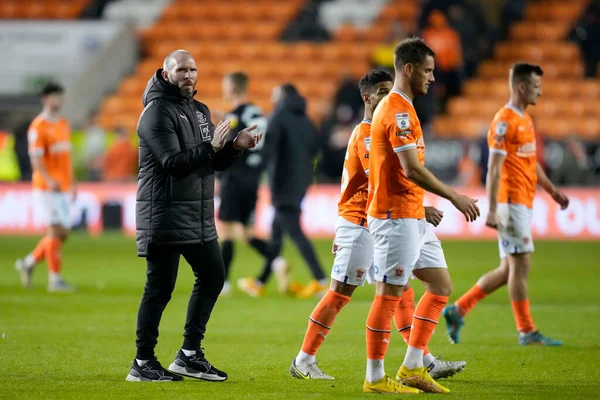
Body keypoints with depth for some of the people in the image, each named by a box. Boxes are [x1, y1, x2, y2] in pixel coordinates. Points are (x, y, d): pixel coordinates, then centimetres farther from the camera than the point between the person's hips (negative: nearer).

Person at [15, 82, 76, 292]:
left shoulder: (64, 124, 14)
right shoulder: (38, 127, -11)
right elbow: (36, 159, -18)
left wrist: (72, 183, 19)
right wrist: (50, 180, -31)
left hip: (64, 188, 8)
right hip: (46, 188, -8)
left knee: (62, 233, 8)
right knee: (56, 231, -9)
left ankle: (29, 262, 23)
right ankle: (55, 279, -3)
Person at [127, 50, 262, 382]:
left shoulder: (200, 111, 15)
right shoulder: (157, 111, -11)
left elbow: (214, 163, 16)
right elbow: (174, 162, -21)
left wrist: (235, 146, -2)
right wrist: (210, 147, -28)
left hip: (199, 216, 9)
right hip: (165, 215, -9)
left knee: (212, 277, 9)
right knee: (160, 287, -5)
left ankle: (189, 354, 17)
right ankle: (143, 364, 3)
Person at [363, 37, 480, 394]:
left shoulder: (401, 108, 17)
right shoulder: (397, 111, -16)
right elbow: (412, 169, -22)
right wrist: (455, 197, -17)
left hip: (413, 217, 11)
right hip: (396, 217, -11)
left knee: (441, 285, 11)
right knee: (389, 295, -5)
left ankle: (413, 367, 13)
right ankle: (375, 378, 1)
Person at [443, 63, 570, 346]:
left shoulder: (525, 120, 17)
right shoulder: (504, 121, -13)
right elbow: (494, 168, -17)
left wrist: (552, 190, 22)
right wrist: (492, 211, -21)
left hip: (523, 203, 10)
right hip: (511, 202, -10)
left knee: (509, 269, 10)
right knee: (520, 264, -7)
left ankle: (457, 310, 17)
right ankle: (526, 332, -2)